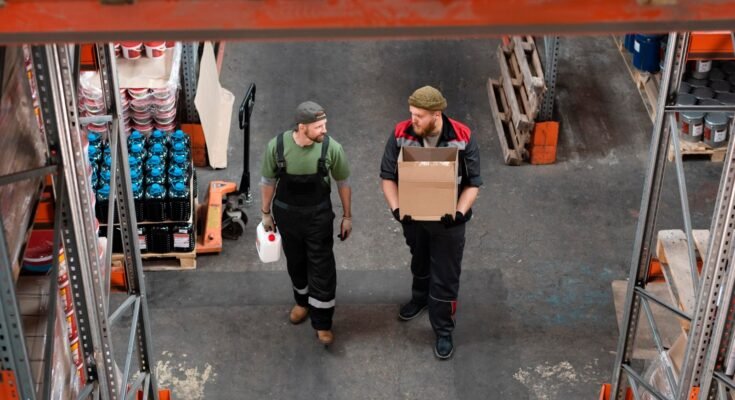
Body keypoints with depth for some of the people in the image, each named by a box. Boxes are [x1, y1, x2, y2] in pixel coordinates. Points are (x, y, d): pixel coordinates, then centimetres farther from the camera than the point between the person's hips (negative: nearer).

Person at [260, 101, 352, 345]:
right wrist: (266, 213, 6)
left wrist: (347, 216, 2)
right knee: (295, 262, 21)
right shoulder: (276, 146, -20)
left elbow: (342, 182, -4)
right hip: (286, 214, 1)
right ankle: (302, 302, 47)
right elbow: (268, 181, -3)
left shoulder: (331, 148, -21)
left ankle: (322, 323, 17)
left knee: (322, 268, 2)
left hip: (318, 215, -1)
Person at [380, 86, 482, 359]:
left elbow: (473, 183, -13)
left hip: (447, 220, -2)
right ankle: (420, 298, 57)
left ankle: (443, 331, 25)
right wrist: (396, 208, -22)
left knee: (445, 276, 7)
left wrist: (460, 213, -27)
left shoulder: (462, 138, -22)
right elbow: (388, 176, -8)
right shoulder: (401, 134, -18)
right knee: (419, 262, 28)